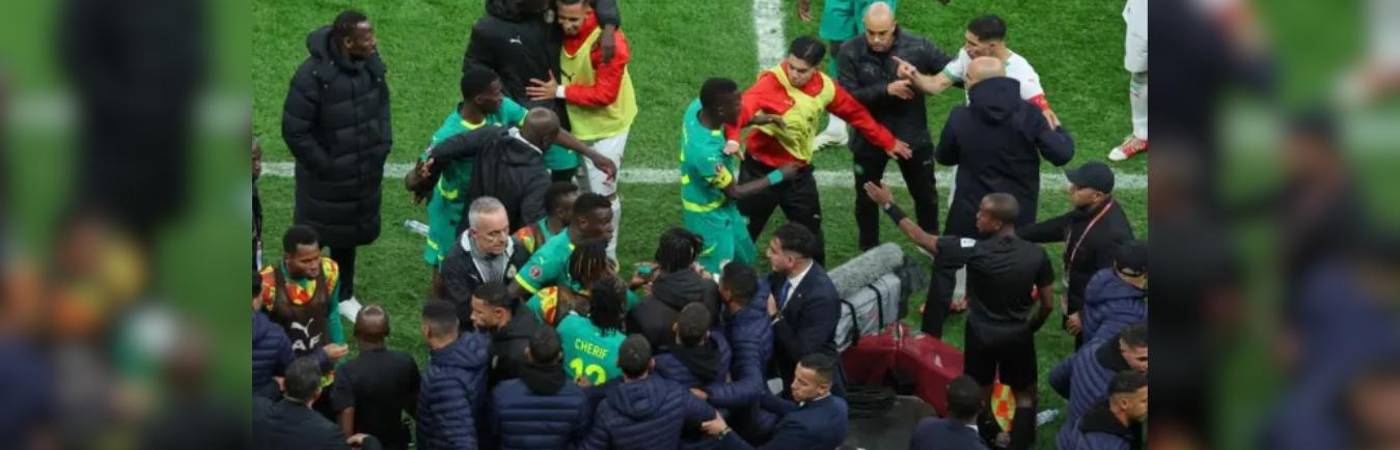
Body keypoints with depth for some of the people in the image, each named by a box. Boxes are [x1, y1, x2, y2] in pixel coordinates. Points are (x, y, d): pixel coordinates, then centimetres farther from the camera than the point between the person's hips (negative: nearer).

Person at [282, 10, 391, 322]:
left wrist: (383, 143, 2)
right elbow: (294, 131, -20)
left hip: (364, 175, 6)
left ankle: (344, 296, 40)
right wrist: (324, 165, -16)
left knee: (348, 236, 22)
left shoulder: (371, 64, -9)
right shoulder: (313, 75, -28)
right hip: (325, 179, -6)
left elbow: (381, 102, 12)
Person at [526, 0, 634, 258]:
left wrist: (560, 92, -26)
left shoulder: (608, 42, -30)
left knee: (603, 194, -1)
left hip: (605, 128, -7)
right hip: (577, 124, 7)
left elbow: (604, 94, -27)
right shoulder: (562, 34, -9)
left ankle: (607, 258, 14)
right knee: (586, 190, 21)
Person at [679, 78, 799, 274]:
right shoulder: (706, 152, -42)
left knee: (745, 260, 26)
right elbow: (734, 192, -25)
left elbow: (723, 124, 8)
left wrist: (752, 120, -7)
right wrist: (778, 176, -18)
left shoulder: (697, 107, -19)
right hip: (710, 217, -9)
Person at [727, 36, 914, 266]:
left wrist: (887, 142, 19)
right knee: (743, 233, 10)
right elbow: (743, 107, -44)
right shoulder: (771, 82, -26)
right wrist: (732, 138, -64)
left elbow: (856, 113, 10)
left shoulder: (825, 87, -7)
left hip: (799, 174, 4)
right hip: (761, 171, -4)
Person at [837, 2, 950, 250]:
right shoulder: (850, 52, -18)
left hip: (912, 136, 1)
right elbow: (847, 97, -23)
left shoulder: (917, 47, -17)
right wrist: (886, 90, -34)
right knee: (866, 199, 16)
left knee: (925, 195, 19)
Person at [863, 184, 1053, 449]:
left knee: (979, 395, 20)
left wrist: (888, 205, -9)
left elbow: (921, 238, -18)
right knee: (1024, 395, 18)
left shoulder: (975, 251, -25)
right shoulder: (1036, 255, -18)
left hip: (981, 335, 0)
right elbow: (1047, 304, -7)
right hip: (1018, 336, 0)